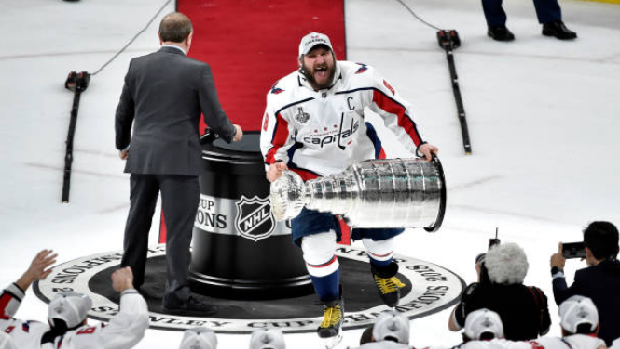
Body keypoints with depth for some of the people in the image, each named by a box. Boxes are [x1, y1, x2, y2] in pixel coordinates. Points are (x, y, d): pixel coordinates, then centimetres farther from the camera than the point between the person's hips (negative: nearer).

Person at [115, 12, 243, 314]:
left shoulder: (138, 66, 3)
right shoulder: (198, 71, -7)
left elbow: (123, 113, 11)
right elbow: (215, 118, -6)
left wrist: (122, 145, 29)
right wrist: (232, 133, 16)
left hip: (142, 157, 4)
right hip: (179, 161, -4)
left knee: (138, 221, 17)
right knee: (178, 229, -2)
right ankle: (176, 294, -4)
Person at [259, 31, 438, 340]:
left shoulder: (362, 79, -20)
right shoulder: (283, 96, -21)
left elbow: (396, 110, -6)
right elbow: (273, 142, -10)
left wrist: (417, 144, -8)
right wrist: (274, 165, -29)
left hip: (362, 161, 2)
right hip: (312, 172, -2)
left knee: (382, 222, 9)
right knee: (316, 240, -14)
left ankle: (383, 270, 47)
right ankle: (331, 305, 8)